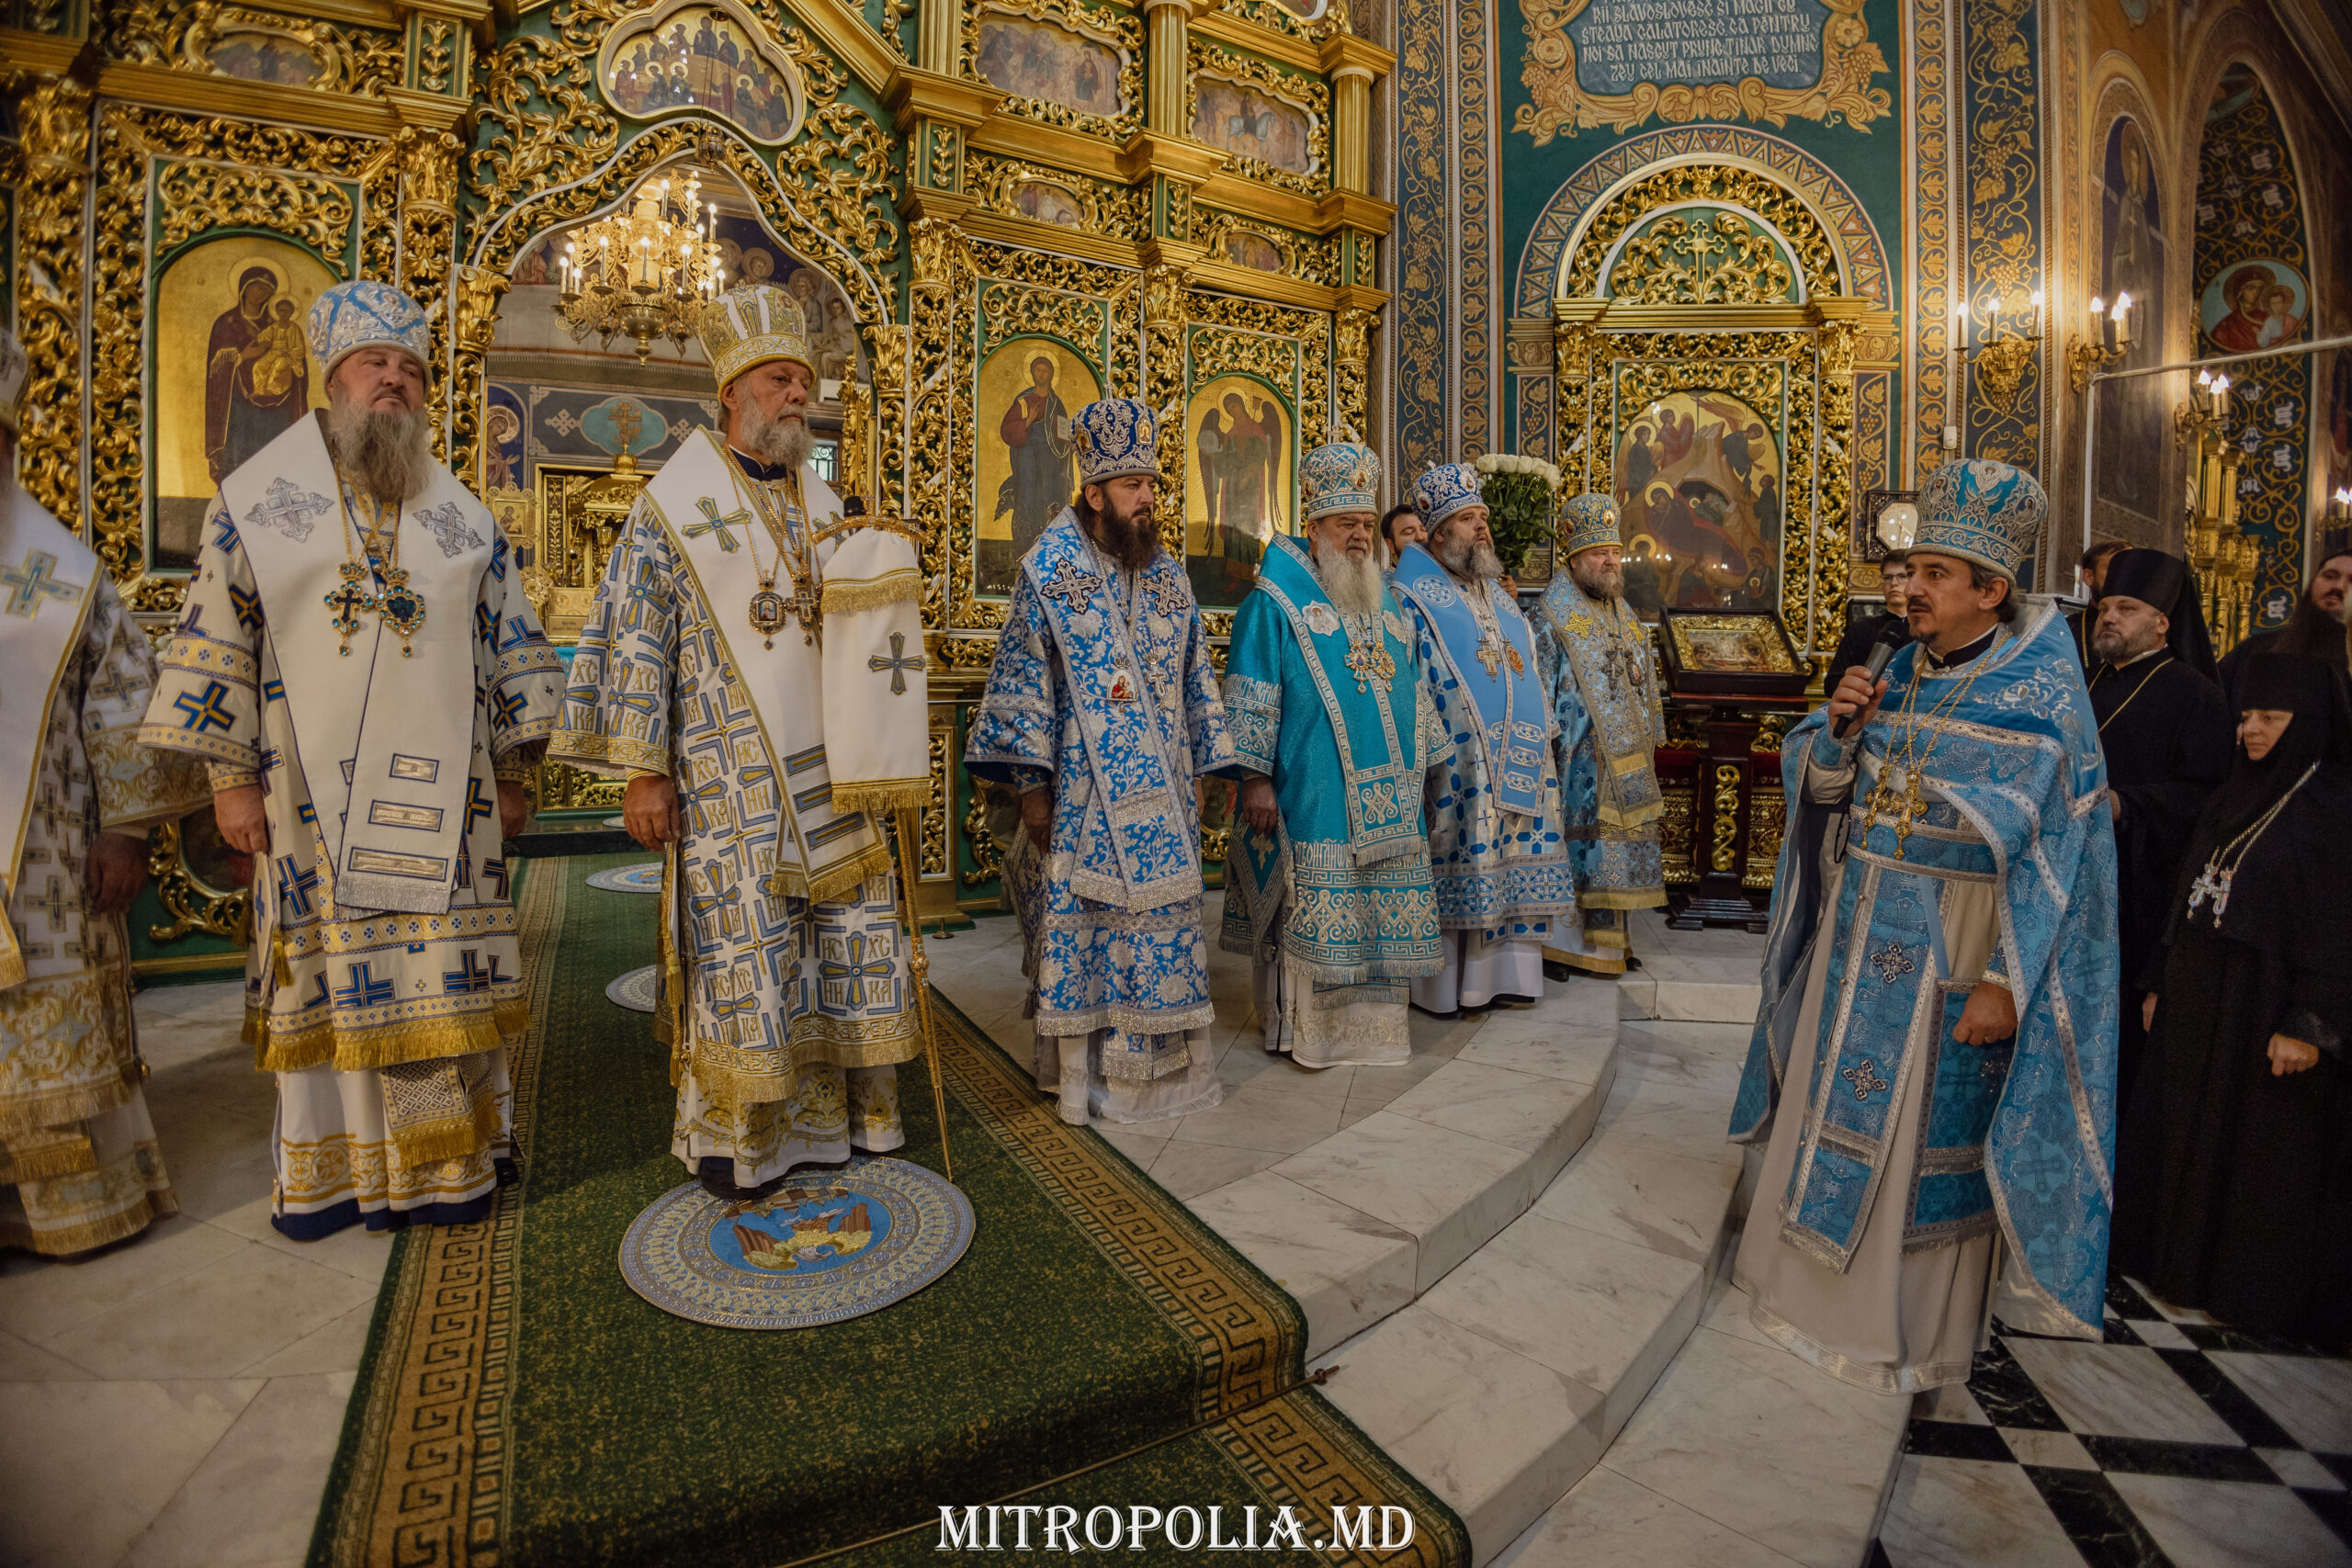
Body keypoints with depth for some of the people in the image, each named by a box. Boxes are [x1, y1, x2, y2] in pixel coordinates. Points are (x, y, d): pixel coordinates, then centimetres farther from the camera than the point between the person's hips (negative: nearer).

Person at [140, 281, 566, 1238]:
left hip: (438, 795, 1)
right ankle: (328, 1167, 21)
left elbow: (510, 648, 10)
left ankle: (440, 1160, 18)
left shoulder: (463, 519, 10)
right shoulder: (257, 500, 6)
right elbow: (216, 642, 5)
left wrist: (511, 778, 6)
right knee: (327, 977, 6)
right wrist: (231, 778, -1)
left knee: (441, 976, 4)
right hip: (312, 792, 0)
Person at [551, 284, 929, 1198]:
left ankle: (828, 1105, 25)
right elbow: (636, 638, -6)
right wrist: (642, 770, -12)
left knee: (844, 931, 8)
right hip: (727, 773, -5)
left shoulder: (825, 509, 14)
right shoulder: (675, 503, -2)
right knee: (739, 943, -1)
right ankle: (729, 1134, 17)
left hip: (827, 771, 5)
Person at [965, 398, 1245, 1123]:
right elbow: (1022, 682, -7)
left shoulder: (1170, 576, 10)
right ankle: (1082, 1070, 17)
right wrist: (1030, 785, -12)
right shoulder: (1048, 570, -4)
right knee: (1080, 921, 2)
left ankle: (1158, 1059, 25)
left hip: (1162, 796, 5)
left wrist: (1200, 772, 10)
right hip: (1082, 793, -4)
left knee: (1164, 917, 9)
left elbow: (1196, 682, 13)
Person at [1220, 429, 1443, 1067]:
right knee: (1311, 910, -3)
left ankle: (1371, 1019, 24)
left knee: (1378, 910, 10)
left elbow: (1409, 691, 23)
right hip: (1310, 795, -6)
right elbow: (1250, 697, -8)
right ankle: (1303, 1025, 12)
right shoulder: (1276, 601, -3)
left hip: (1383, 794, 6)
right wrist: (1255, 776, -14)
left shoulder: (1384, 604, 17)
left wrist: (1417, 764, 20)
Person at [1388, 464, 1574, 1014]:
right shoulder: (1411, 596, -4)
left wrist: (1539, 739, 20)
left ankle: (1503, 972, 20)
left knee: (1512, 865, 8)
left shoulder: (1498, 597, 19)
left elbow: (1530, 675, 25)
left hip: (1514, 762, 7)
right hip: (1454, 765, -7)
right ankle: (1445, 984, 7)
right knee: (1457, 868, -4)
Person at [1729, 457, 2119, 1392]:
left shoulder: (2043, 694, -11)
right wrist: (1839, 725, -13)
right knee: (1833, 1103, 15)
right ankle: (1817, 1277, 35)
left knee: (1931, 1129, 7)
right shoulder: (1900, 671, 5)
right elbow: (1817, 784, 8)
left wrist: (2003, 981, -18)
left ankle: (1912, 1325, 27)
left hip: (1951, 951, -5)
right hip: (1858, 931, 5)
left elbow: (2053, 851, -14)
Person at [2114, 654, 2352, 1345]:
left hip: (2269, 1008, -7)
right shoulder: (2233, 794, 10)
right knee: (2183, 1128, 14)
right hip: (2197, 1001, 7)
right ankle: (2181, 1260, 30)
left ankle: (2255, 1287, 21)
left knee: (2262, 1152, 5)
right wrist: (2160, 982, 14)